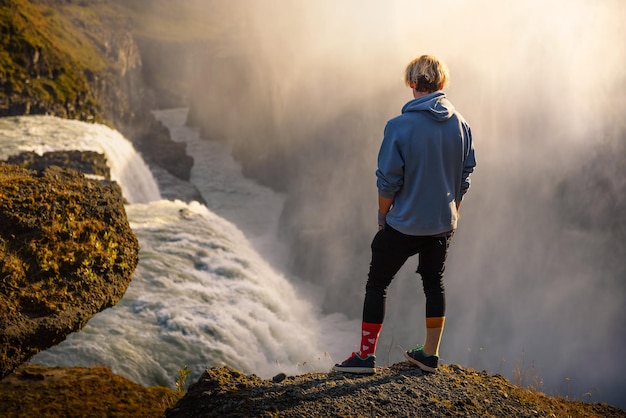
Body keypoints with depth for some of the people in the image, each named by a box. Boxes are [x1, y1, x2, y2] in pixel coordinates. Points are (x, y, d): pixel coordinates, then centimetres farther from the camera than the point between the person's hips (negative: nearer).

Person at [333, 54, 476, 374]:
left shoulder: (399, 126, -17)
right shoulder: (460, 125, -2)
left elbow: (388, 181, -13)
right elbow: (465, 175, 6)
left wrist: (383, 216, 2)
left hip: (404, 225, -4)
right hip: (443, 224, 5)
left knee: (377, 284, 9)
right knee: (434, 283, 19)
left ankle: (366, 355, 13)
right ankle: (430, 354, 25)